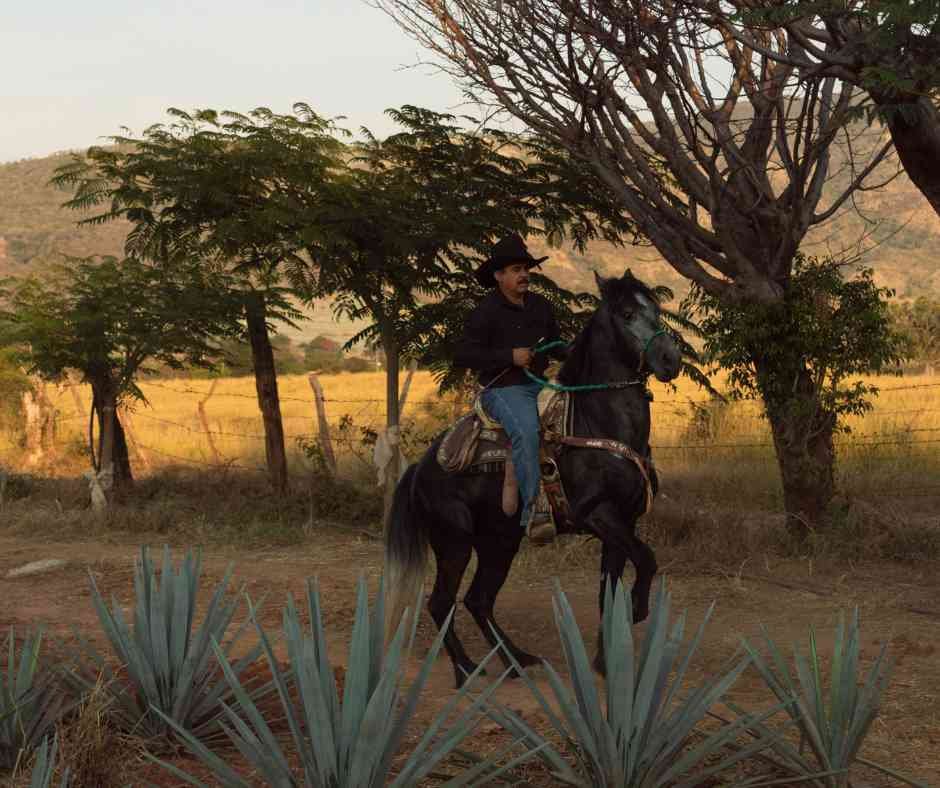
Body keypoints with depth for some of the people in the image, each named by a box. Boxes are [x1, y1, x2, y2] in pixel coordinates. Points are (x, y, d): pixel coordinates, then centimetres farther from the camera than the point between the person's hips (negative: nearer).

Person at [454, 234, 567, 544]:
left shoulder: (540, 306, 15)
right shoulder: (487, 311, -5)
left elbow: (555, 344, 29)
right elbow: (462, 355, -12)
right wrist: (509, 356, -17)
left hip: (539, 384, 8)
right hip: (503, 389, -8)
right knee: (526, 431, -33)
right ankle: (532, 510, -37)